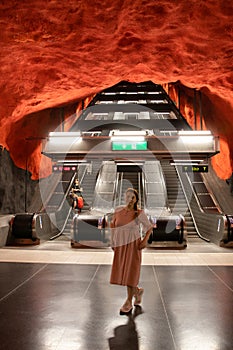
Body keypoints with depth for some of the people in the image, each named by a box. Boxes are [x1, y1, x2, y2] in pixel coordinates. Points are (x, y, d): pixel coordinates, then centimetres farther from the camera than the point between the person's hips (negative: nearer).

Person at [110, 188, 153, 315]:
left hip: (133, 246, -4)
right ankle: (137, 291, 38)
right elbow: (113, 225, 14)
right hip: (120, 246, 4)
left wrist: (145, 240, -12)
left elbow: (149, 227, 0)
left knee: (130, 273, 2)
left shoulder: (139, 213, -9)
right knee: (121, 273, 10)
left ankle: (128, 303, 19)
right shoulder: (118, 211, 1)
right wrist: (113, 242, 9)